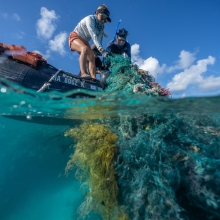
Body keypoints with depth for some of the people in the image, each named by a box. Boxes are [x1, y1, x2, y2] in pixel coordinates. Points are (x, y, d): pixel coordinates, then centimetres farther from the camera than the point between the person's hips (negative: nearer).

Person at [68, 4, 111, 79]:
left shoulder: (101, 27, 2)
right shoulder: (90, 19, -19)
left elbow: (99, 41, -7)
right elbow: (94, 36, -34)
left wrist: (103, 53, -22)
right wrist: (102, 50, -47)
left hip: (84, 41, 7)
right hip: (75, 37, -7)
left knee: (92, 58, -13)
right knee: (85, 48, -37)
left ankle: (94, 79, -19)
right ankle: (83, 73, -47)